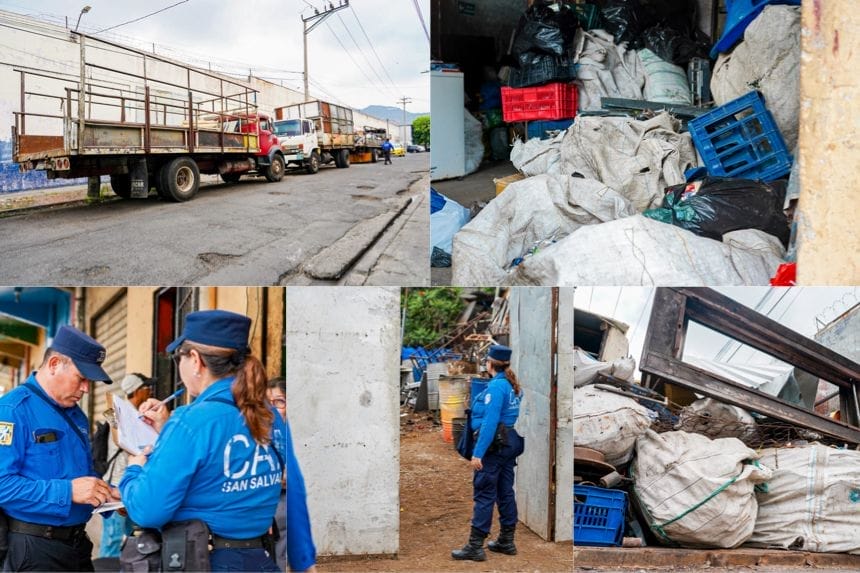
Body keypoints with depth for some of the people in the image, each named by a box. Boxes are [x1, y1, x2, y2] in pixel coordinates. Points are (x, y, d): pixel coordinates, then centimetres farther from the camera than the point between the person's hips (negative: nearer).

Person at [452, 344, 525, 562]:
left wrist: (478, 453, -22)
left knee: (484, 495, -6)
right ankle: (506, 542, 21)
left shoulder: (496, 386, -16)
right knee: (505, 492, 14)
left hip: (494, 445, -9)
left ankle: (475, 546, -4)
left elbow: (490, 422, -22)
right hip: (511, 443, 9)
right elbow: (515, 417, 11)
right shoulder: (514, 386, 10)